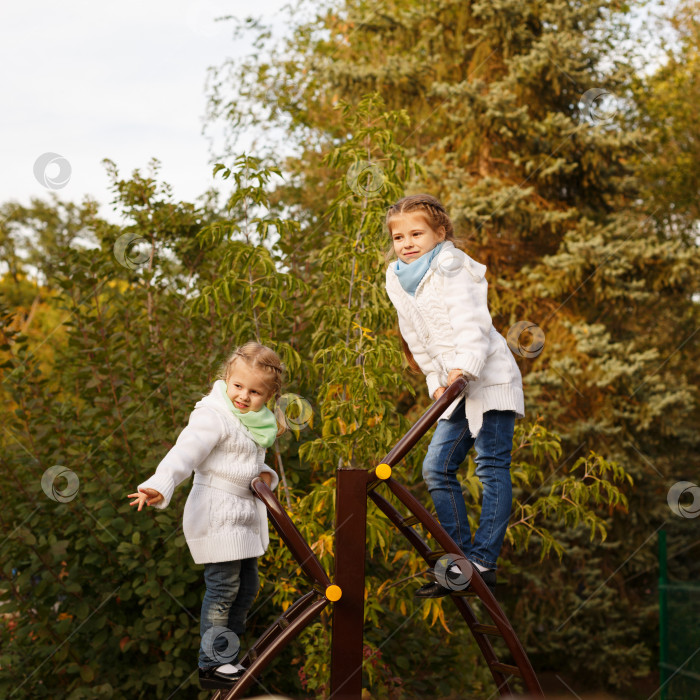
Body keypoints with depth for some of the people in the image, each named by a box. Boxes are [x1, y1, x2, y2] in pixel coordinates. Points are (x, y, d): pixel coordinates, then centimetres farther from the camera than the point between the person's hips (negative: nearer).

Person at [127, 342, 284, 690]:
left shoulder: (256, 422, 10)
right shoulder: (213, 417, -17)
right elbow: (185, 452, -29)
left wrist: (265, 474, 5)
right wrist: (159, 487, -43)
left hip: (243, 514, 9)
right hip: (216, 513, -9)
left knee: (246, 586, 14)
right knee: (223, 587, -7)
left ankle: (228, 656, 26)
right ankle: (213, 663, 3)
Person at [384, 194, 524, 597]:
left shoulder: (452, 270, -11)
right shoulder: (398, 281, 10)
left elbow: (472, 324, -22)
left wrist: (465, 367, -35)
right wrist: (437, 380, 9)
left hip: (490, 380, -8)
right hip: (455, 388, 8)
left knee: (492, 466, -9)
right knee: (437, 468, 3)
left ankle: (483, 561, -11)